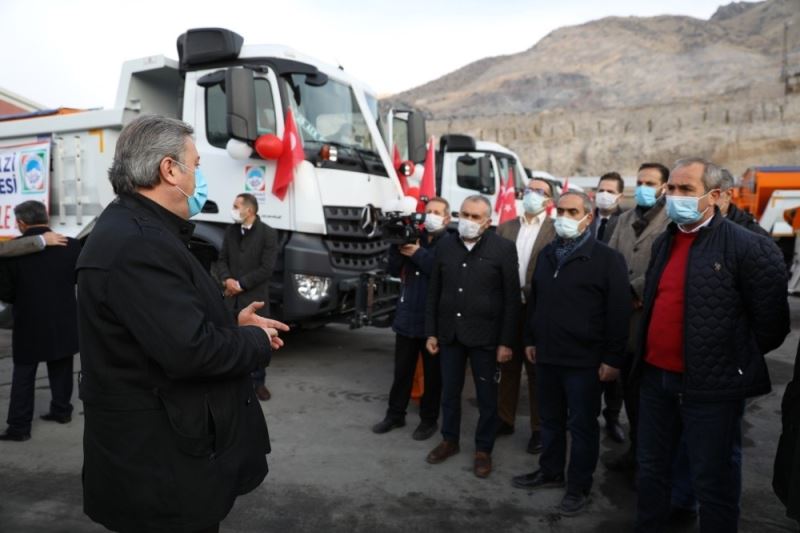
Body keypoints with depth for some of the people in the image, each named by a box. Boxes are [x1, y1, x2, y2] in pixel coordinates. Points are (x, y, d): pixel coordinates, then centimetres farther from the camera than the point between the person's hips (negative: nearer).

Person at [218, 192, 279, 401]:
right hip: (232, 298, 4)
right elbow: (222, 259, 9)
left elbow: (267, 268, -11)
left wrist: (241, 284, -12)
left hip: (255, 298, -3)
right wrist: (227, 279, -10)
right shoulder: (230, 231, 9)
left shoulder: (268, 233, -6)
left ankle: (259, 382, 19)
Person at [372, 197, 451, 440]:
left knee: (432, 373, 9)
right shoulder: (413, 237, 9)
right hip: (407, 315, 5)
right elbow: (394, 270, 4)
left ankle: (429, 419, 22)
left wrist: (418, 253, -20)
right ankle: (395, 414, 27)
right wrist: (397, 246, -11)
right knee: (402, 370, 14)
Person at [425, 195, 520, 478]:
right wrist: (431, 332, 6)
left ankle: (483, 450, 26)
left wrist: (506, 342, -11)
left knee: (487, 397, 9)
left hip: (485, 336, -3)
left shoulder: (504, 248, -8)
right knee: (449, 392, 16)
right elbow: (434, 293, 8)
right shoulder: (445, 245, 4)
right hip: (450, 333, 4)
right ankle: (449, 440, 35)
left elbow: (512, 299, -8)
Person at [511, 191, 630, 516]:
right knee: (550, 419, 18)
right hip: (547, 355, 6)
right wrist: (530, 340, 16)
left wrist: (613, 358, -14)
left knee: (581, 425, 7)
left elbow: (618, 312, -12)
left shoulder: (607, 258, -9)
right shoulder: (547, 254, 11)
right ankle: (551, 471, 35)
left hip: (584, 360, -6)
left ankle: (579, 486, 22)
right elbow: (534, 301, 18)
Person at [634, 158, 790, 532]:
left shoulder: (747, 246, -13)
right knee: (651, 467, 19)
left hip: (710, 385, -6)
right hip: (656, 377, 7)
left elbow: (770, 322, -9)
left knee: (712, 481, 8)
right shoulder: (663, 243, 9)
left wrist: (737, 359, 0)